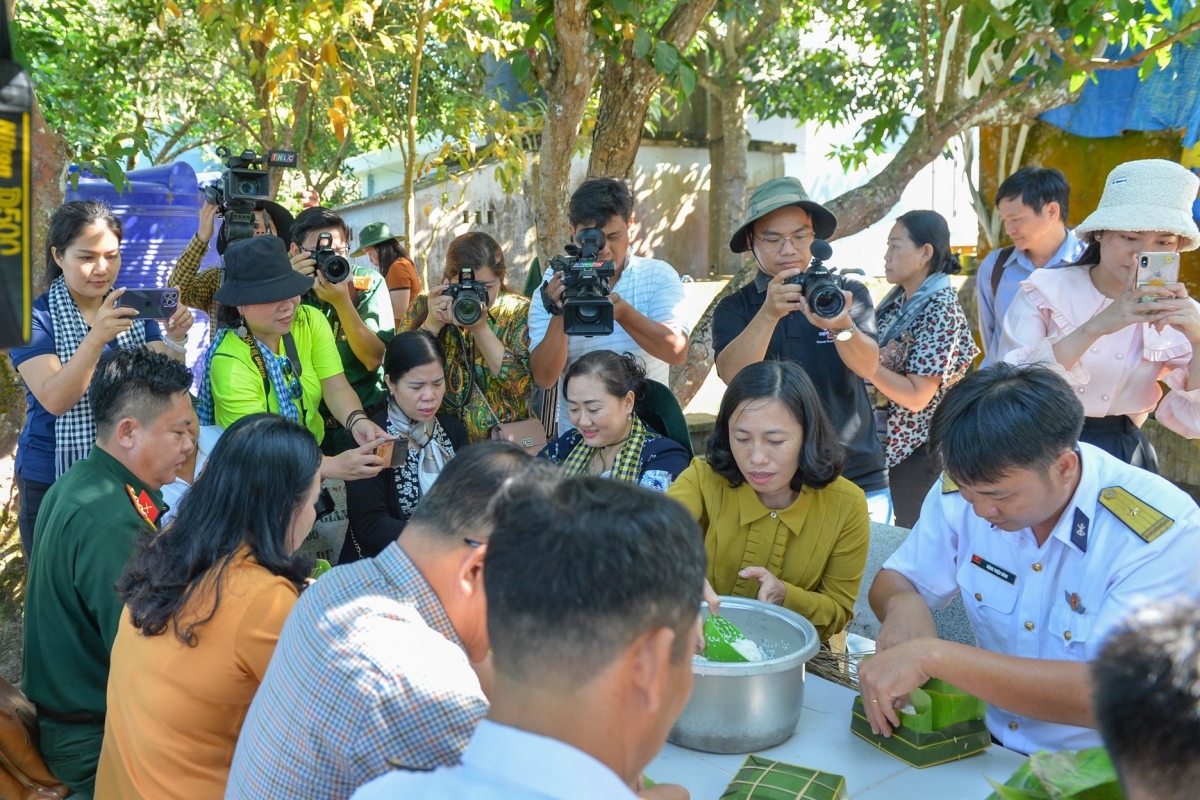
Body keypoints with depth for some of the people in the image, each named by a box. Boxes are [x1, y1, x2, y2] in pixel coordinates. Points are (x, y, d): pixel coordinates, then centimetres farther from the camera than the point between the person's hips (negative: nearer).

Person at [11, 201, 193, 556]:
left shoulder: (134, 309, 2)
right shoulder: (34, 317, -8)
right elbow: (54, 399, -22)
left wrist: (175, 341, -27)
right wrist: (97, 337, -34)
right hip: (53, 483, -3)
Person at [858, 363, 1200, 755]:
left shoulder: (1162, 531, -21)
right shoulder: (967, 487, -7)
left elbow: (1111, 697, -28)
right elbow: (892, 582, 6)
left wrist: (933, 656, -32)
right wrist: (903, 604, -17)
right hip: (989, 751, 4)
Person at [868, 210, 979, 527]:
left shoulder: (941, 311, -18)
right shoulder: (898, 299, 5)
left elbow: (916, 397, -23)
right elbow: (879, 361, 7)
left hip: (919, 450, -7)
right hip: (887, 440, 7)